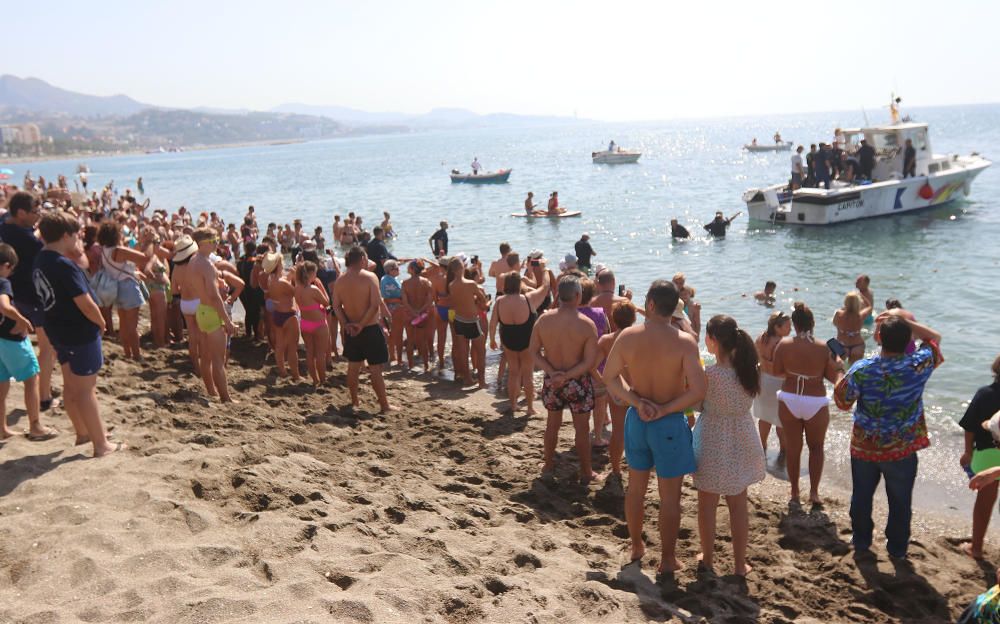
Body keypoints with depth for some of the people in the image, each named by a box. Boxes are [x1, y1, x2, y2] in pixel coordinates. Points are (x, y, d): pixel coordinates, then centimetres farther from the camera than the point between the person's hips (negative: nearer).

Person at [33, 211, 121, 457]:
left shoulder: (40, 260, 4)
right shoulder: (64, 265, -24)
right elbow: (86, 304, -24)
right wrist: (101, 323, -6)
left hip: (59, 332, 9)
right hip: (81, 334, -9)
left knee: (71, 386, 20)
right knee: (86, 390, -2)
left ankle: (83, 432, 36)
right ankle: (101, 444, 7)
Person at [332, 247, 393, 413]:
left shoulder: (340, 280, 2)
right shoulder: (370, 277, -13)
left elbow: (336, 306, 0)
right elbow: (375, 305, -20)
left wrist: (346, 324, -4)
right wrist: (362, 324, -16)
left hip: (351, 330, 5)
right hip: (370, 329, -5)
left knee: (353, 365, 19)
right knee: (375, 368, -1)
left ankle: (354, 400, 31)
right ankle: (384, 405, 4)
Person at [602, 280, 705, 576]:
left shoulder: (627, 336, -9)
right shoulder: (684, 342, -17)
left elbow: (609, 377, -2)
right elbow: (697, 391, -21)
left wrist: (637, 402, -7)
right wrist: (664, 410, -13)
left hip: (636, 419, 4)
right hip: (670, 424, -3)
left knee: (636, 487, 21)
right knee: (669, 496, 10)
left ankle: (636, 546, 37)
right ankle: (667, 560, 21)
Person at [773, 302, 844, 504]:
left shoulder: (784, 345, -10)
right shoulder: (824, 349, -13)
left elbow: (776, 372, -2)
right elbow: (835, 377, -6)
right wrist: (838, 362, 12)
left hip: (789, 401, 1)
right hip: (816, 403, -1)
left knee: (792, 447, 14)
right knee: (816, 447, 19)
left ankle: (794, 493, 22)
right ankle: (814, 492, 13)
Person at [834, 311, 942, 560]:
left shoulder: (861, 369, -20)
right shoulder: (919, 366, -18)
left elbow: (843, 401, -6)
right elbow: (935, 337, 1)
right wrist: (904, 320, -7)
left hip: (864, 448, 1)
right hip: (902, 450, 0)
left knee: (861, 497, 20)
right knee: (900, 501, 18)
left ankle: (861, 543, 35)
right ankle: (897, 548, 33)